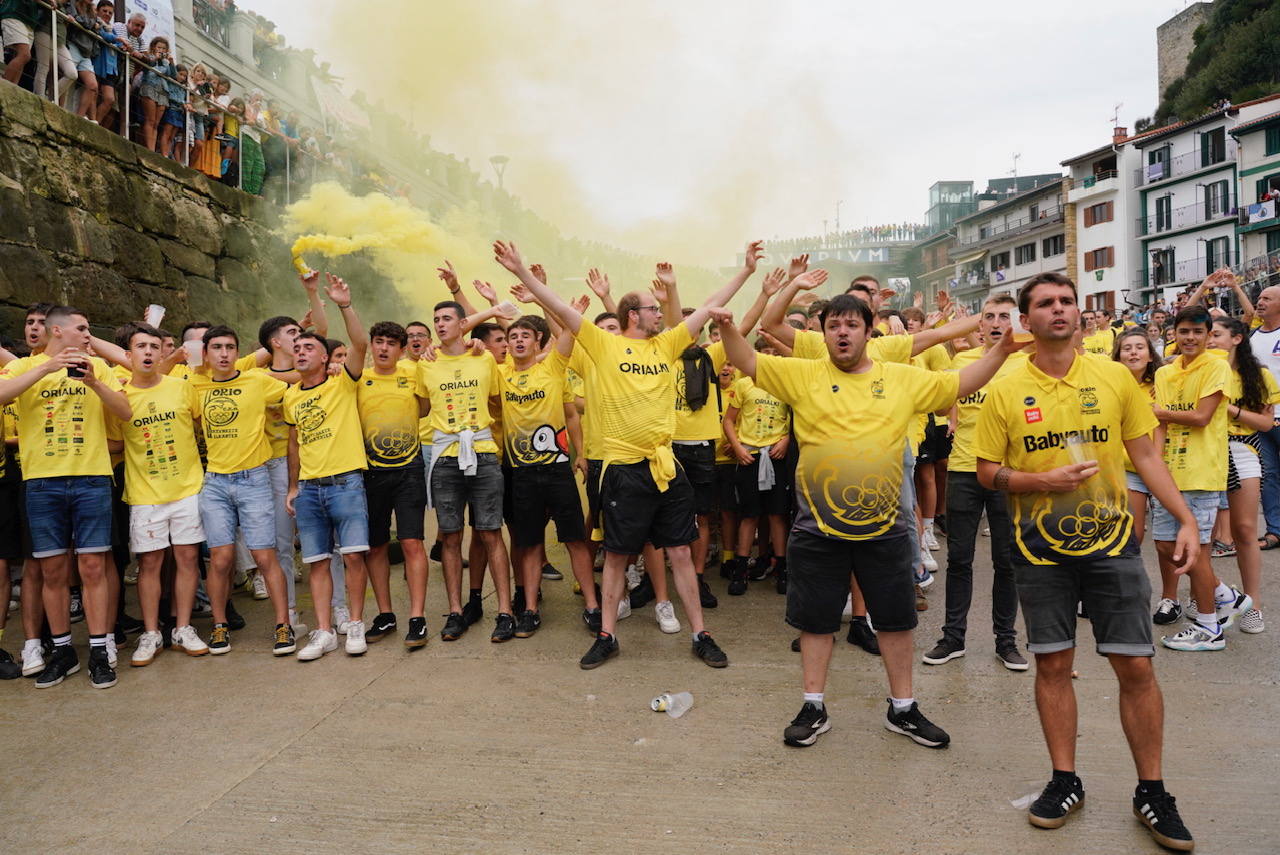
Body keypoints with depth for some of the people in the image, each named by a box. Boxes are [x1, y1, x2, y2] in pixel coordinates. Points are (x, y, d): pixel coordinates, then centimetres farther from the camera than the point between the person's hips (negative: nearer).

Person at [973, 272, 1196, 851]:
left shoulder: (1115, 378, 1)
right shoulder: (1006, 391, -3)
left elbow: (1145, 456, 6)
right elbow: (986, 472, -1)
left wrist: (1186, 519, -1)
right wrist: (1044, 481, -17)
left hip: (1112, 541, 1)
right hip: (1040, 548, -1)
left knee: (1136, 666, 4)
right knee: (1053, 665, 8)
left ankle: (1152, 791, 22)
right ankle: (1065, 780, 25)